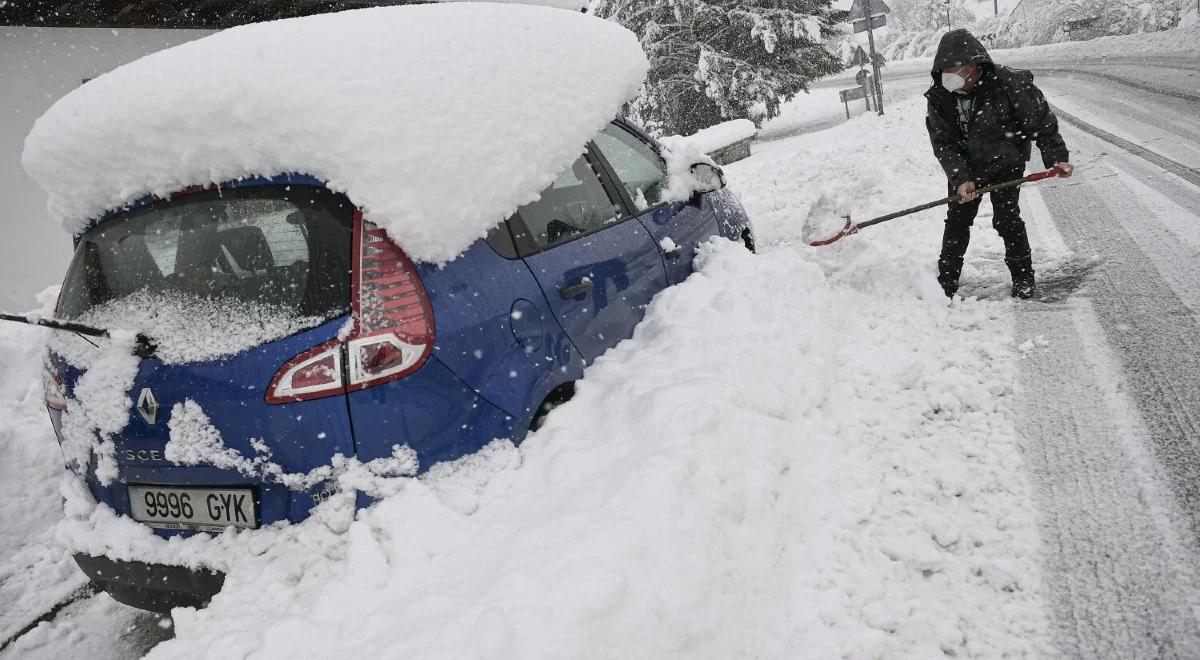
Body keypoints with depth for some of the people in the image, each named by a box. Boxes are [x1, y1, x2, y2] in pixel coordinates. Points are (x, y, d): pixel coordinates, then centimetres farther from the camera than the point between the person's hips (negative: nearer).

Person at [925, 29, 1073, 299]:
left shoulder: (1009, 83, -25)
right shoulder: (939, 97, -17)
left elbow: (1041, 120, -15)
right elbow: (943, 144, -16)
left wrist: (1057, 157, -17)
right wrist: (961, 179, -27)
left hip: (1005, 164, -3)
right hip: (965, 167, 3)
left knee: (1006, 219, -4)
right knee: (957, 221, 6)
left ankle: (1023, 276, 14)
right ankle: (946, 280, 16)